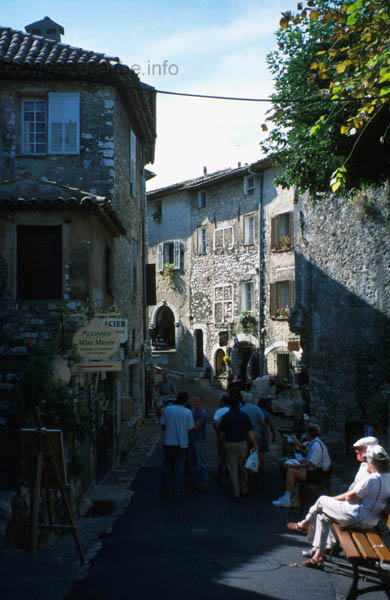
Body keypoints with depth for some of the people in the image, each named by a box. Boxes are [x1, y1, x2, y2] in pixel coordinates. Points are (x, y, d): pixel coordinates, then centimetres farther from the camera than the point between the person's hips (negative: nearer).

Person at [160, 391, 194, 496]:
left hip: (169, 442, 1)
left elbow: (163, 426, 1)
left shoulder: (167, 409, -6)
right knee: (180, 466, 9)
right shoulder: (188, 412, -10)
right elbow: (189, 429, -6)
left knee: (167, 465, 13)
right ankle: (178, 490, 10)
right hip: (182, 443, -1)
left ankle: (164, 488, 18)